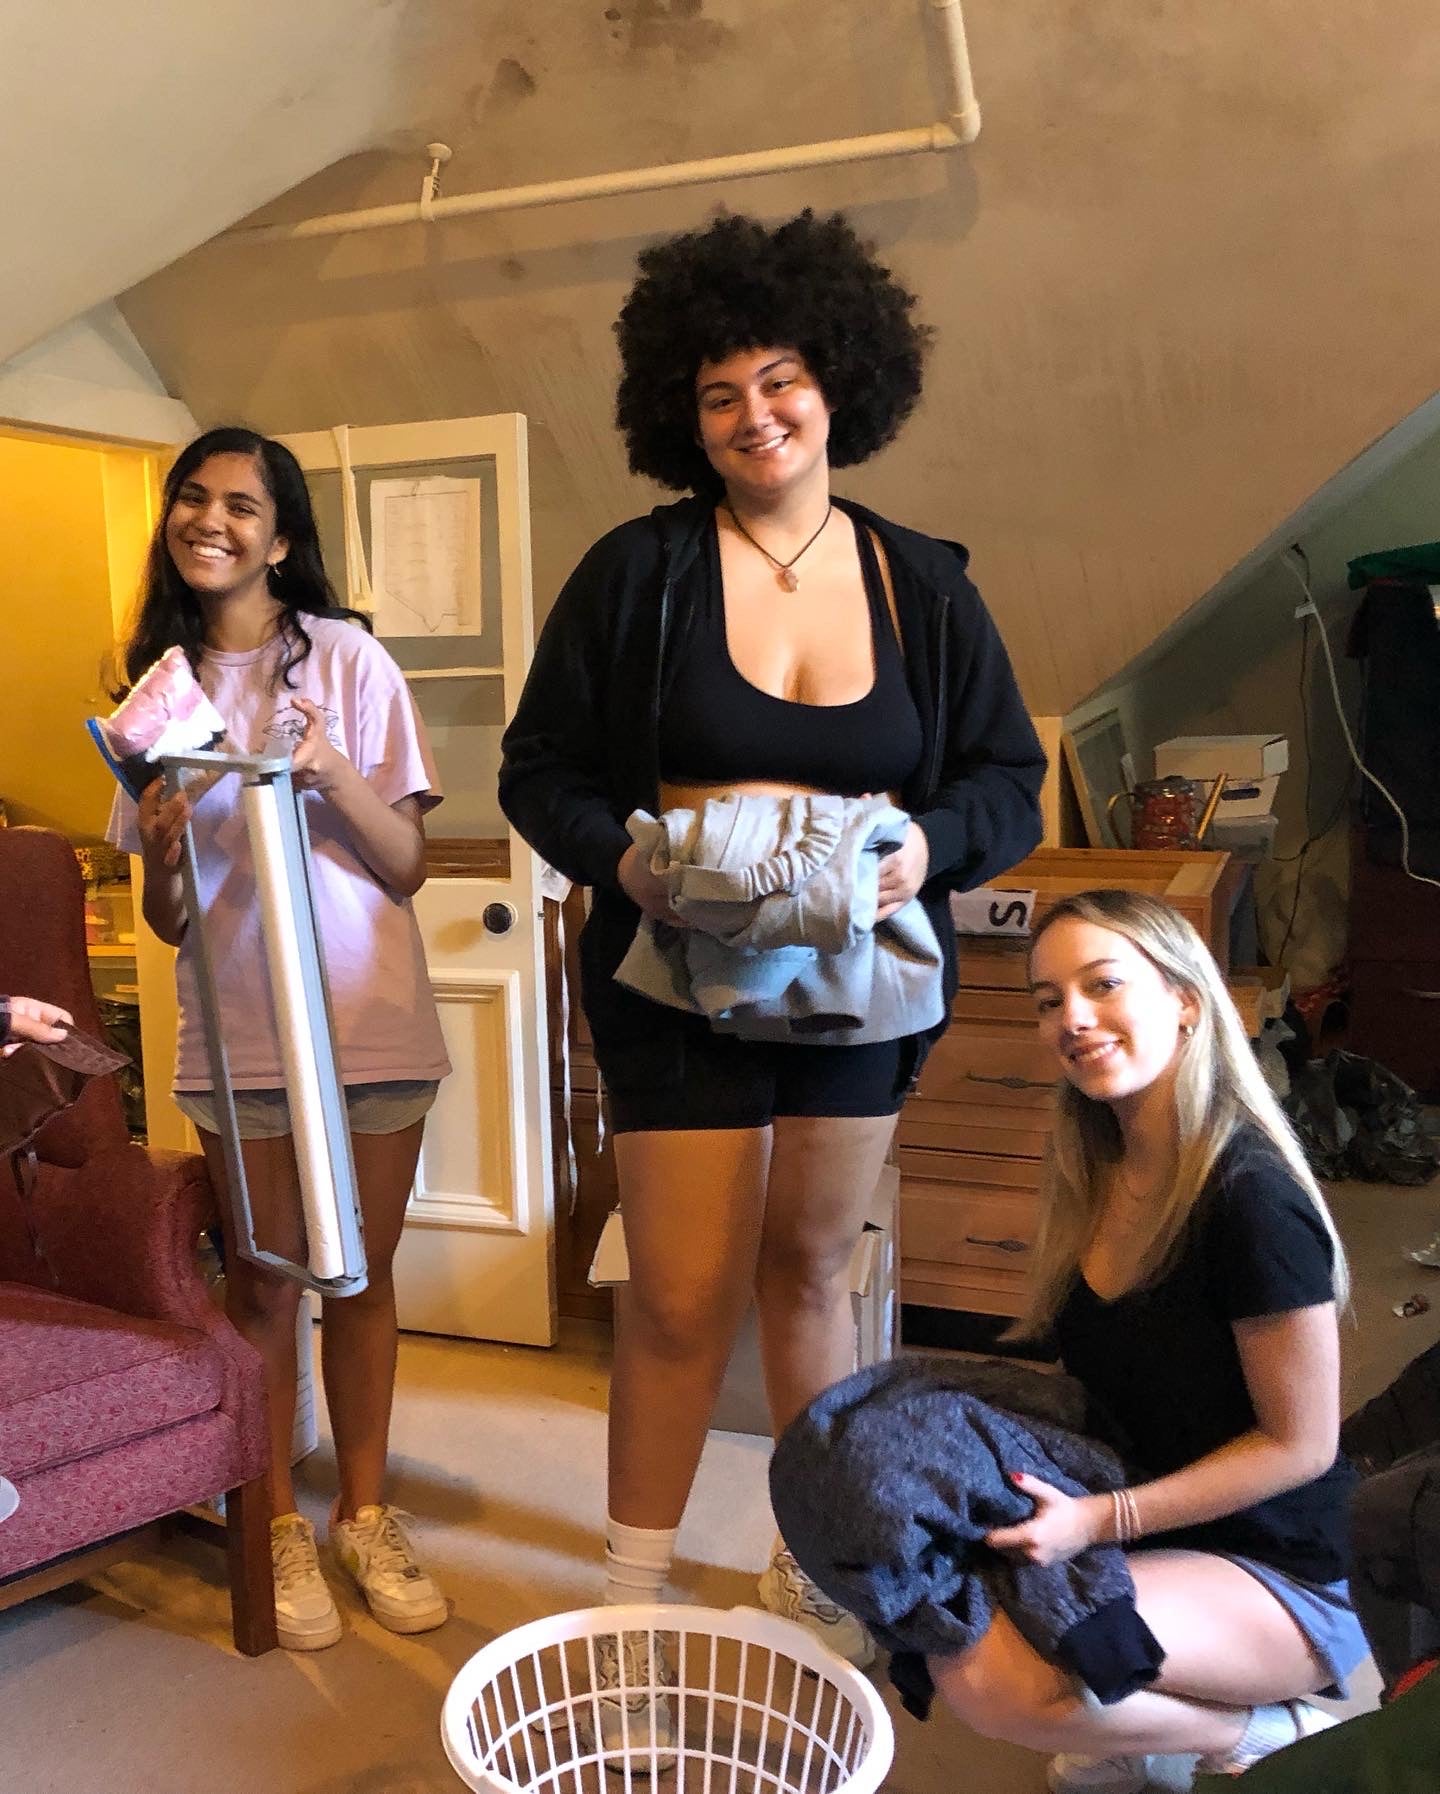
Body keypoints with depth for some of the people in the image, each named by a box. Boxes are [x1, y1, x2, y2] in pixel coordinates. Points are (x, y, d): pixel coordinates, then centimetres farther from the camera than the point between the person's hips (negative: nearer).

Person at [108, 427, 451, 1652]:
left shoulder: (345, 658, -4)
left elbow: (409, 865, -6)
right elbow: (167, 921, 7)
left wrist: (330, 771, -22)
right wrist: (160, 849, -14)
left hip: (372, 1022, -1)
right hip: (239, 1032, 2)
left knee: (363, 1274, 10)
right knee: (263, 1281, 9)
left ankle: (366, 1514, 28)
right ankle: (282, 1526, 27)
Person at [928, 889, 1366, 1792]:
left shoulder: (1249, 1195, -26)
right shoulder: (1099, 1171, -1)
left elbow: (1299, 1445, -19)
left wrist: (1099, 1520, -23)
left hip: (1285, 1576, -7)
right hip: (1134, 1527, 8)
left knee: (988, 1676, -26)